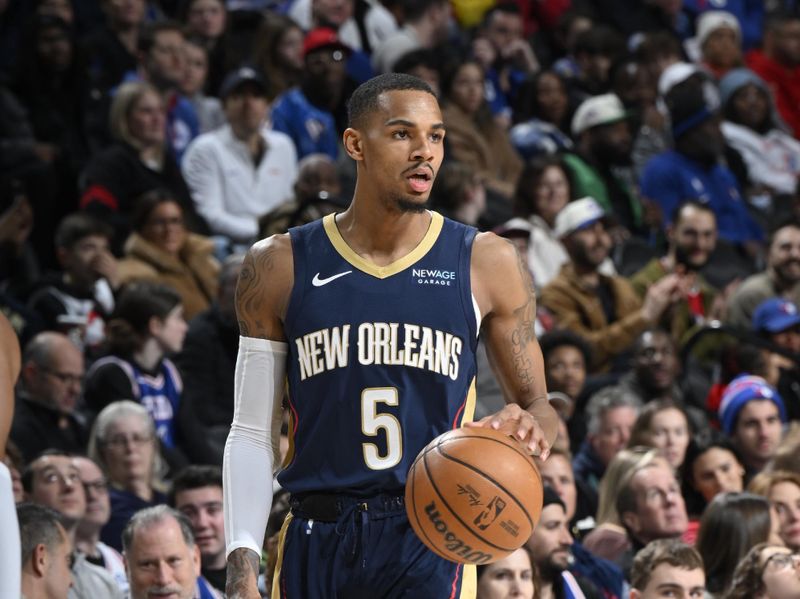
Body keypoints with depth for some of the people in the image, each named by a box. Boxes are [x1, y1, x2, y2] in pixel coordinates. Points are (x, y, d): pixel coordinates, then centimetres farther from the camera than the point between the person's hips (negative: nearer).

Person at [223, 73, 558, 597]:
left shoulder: (486, 264, 3)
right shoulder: (280, 266, 4)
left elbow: (537, 403, 11)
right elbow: (252, 433, 6)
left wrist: (529, 428, -15)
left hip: (431, 542, -2)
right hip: (318, 543, 2)